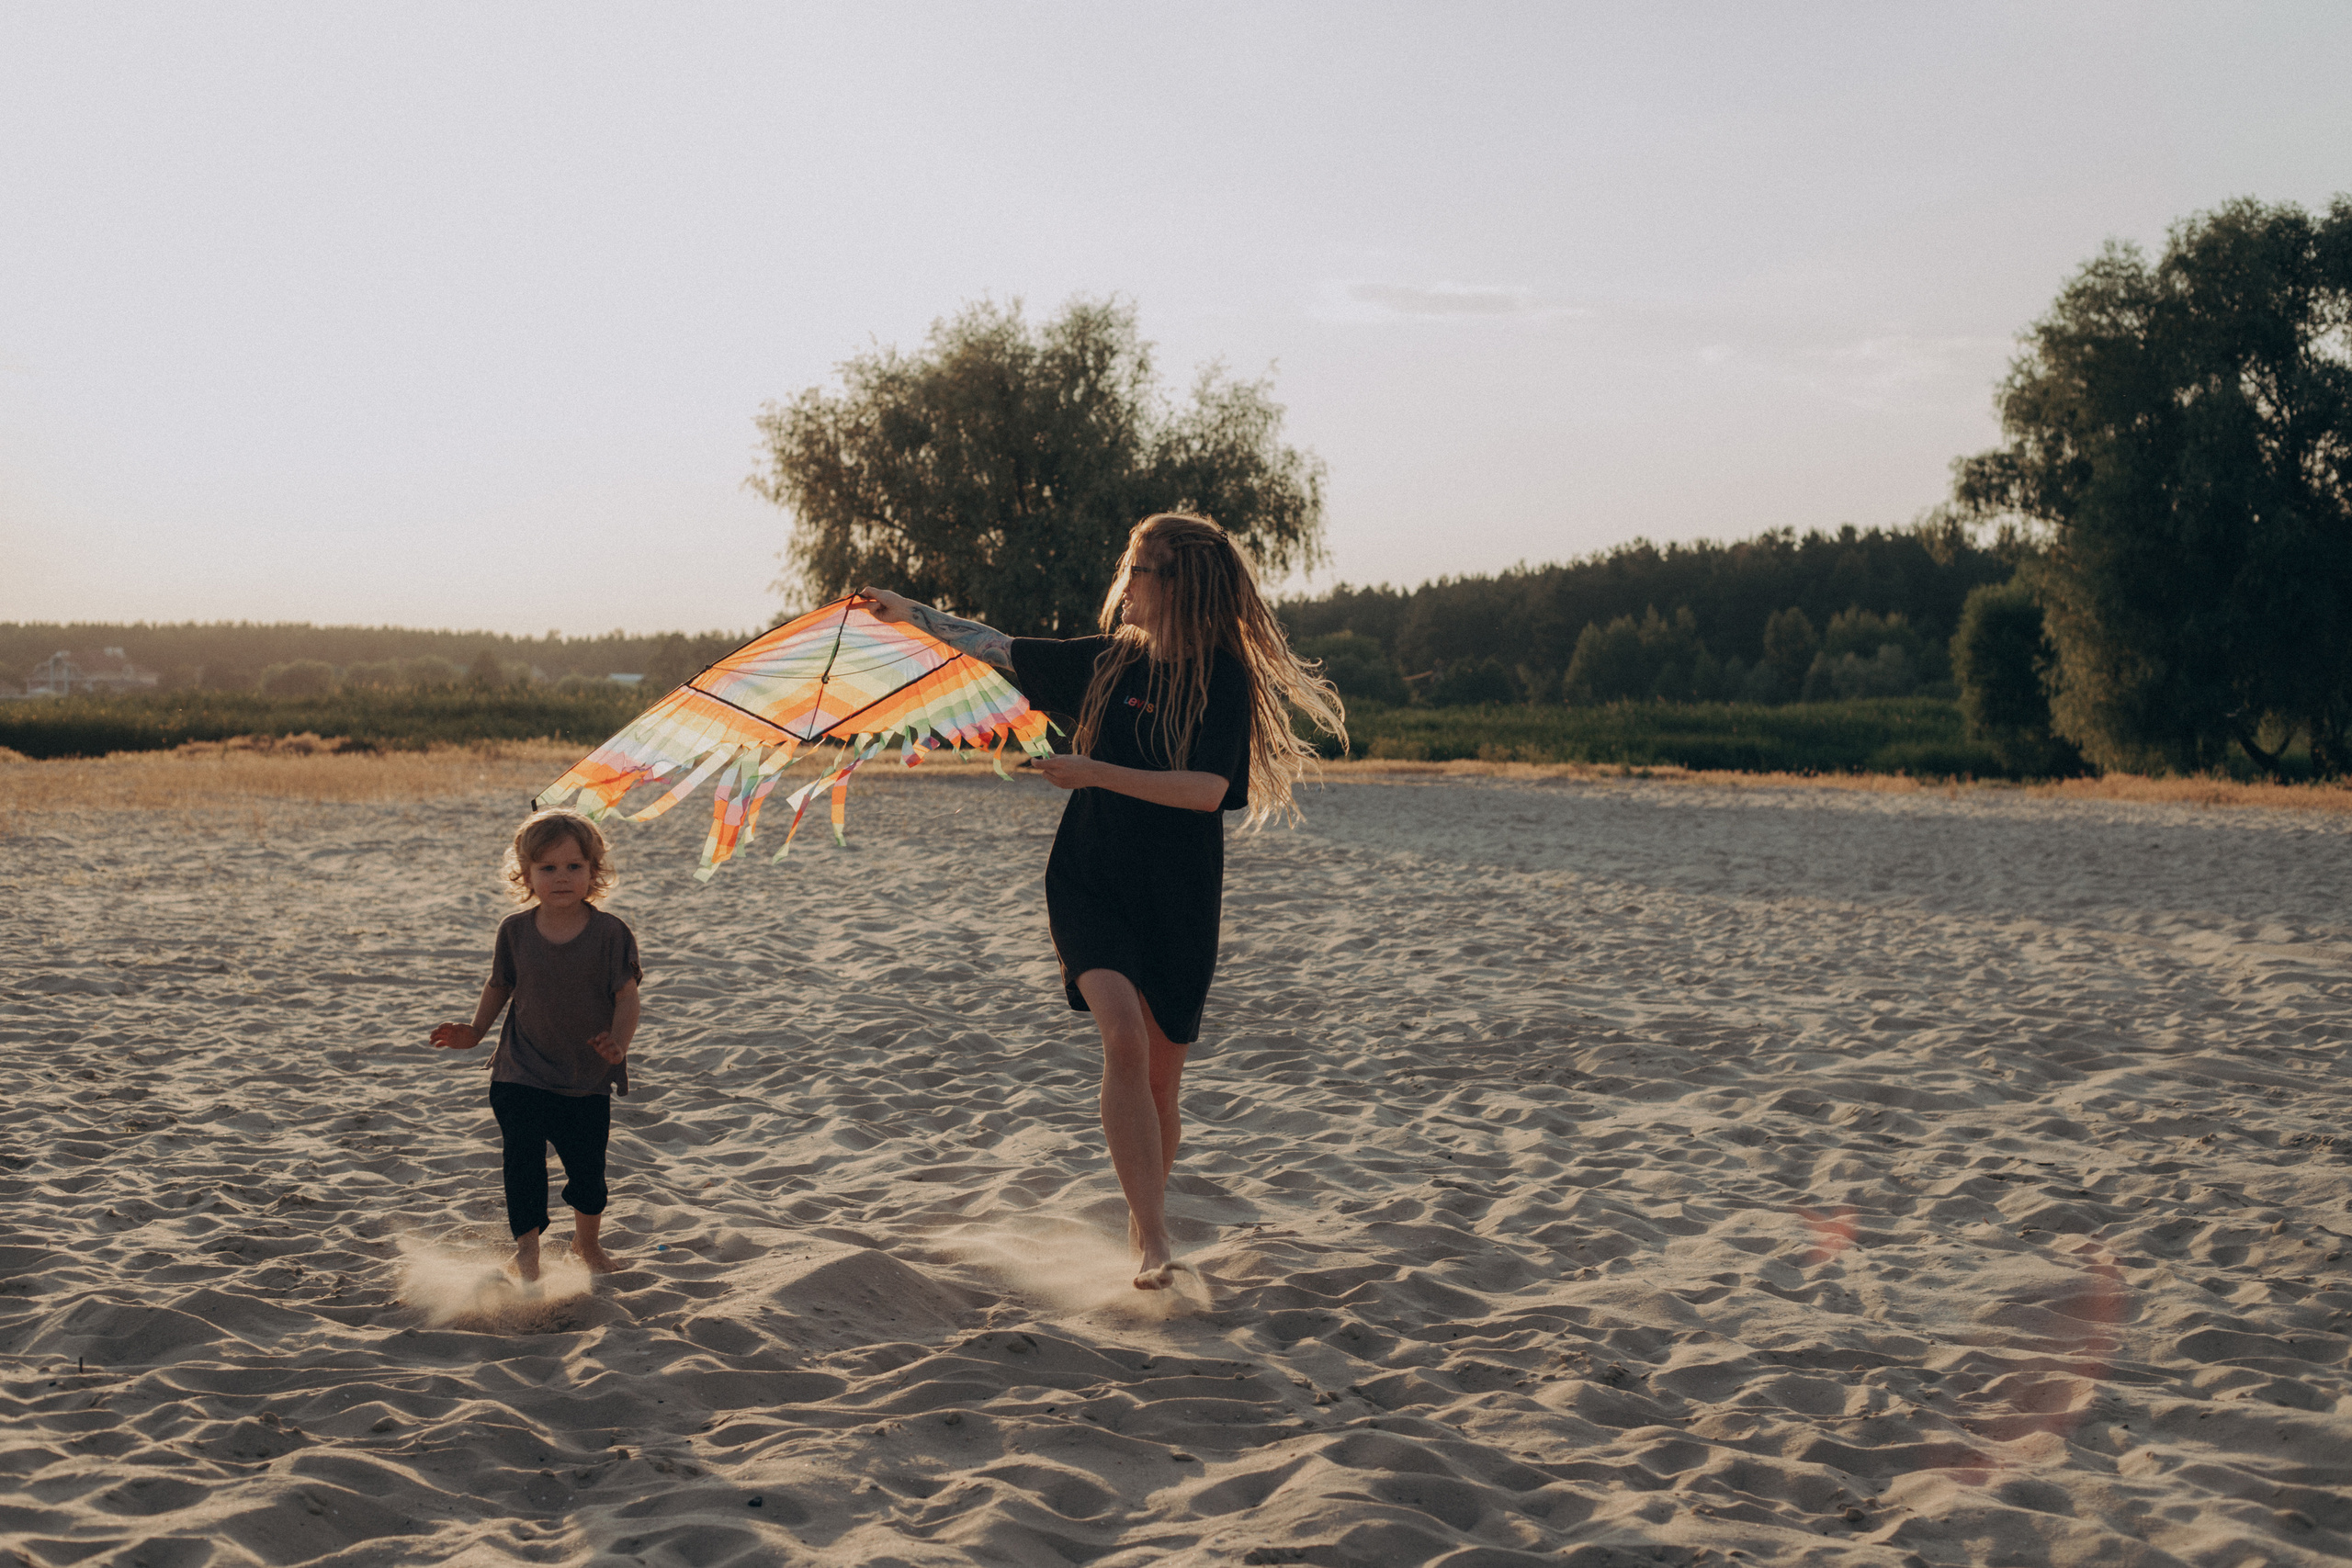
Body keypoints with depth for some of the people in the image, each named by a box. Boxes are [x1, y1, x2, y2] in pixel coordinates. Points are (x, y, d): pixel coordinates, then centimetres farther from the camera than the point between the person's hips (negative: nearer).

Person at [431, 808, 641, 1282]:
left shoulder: (609, 932, -11)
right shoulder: (515, 930, -3)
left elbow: (627, 995, -11)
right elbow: (499, 985, 12)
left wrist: (618, 1041, -27)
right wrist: (474, 1031, 3)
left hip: (588, 1076, 0)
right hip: (523, 1074, 1)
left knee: (587, 1166, 10)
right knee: (523, 1159, -9)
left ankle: (587, 1242, 35)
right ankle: (526, 1247, 5)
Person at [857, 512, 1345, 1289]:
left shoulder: (1224, 680, -6)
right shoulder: (1106, 662, 5)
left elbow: (1208, 790, -19)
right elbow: (1000, 648, 16)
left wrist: (1097, 773, -21)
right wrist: (912, 612, 20)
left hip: (1177, 903, -1)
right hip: (1090, 887, 1)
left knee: (1159, 1079, 6)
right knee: (1125, 1040, -23)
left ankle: (1143, 1227, 31)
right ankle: (1153, 1242, -25)